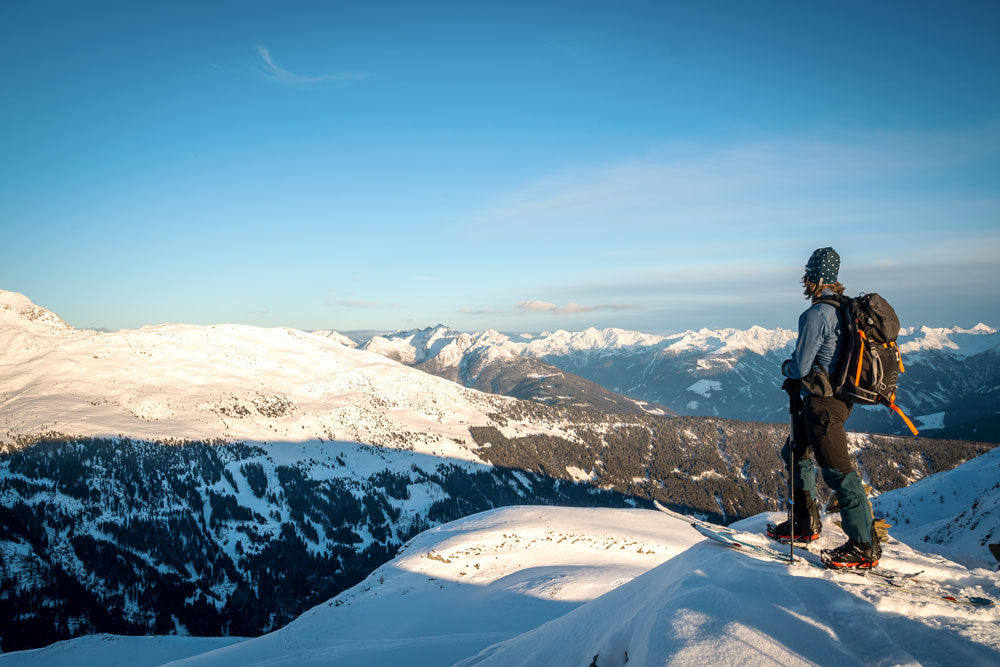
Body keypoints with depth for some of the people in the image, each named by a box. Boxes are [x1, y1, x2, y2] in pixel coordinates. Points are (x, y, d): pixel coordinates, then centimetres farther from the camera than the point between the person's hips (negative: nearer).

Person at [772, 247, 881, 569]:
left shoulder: (816, 314, -20)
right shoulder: (845, 308, 9)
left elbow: (801, 365, -17)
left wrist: (786, 367, 5)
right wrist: (799, 378, 17)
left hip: (823, 400, -10)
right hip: (839, 394, 10)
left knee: (837, 470, -5)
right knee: (795, 453, 20)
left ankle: (865, 546, 2)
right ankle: (806, 523, 30)